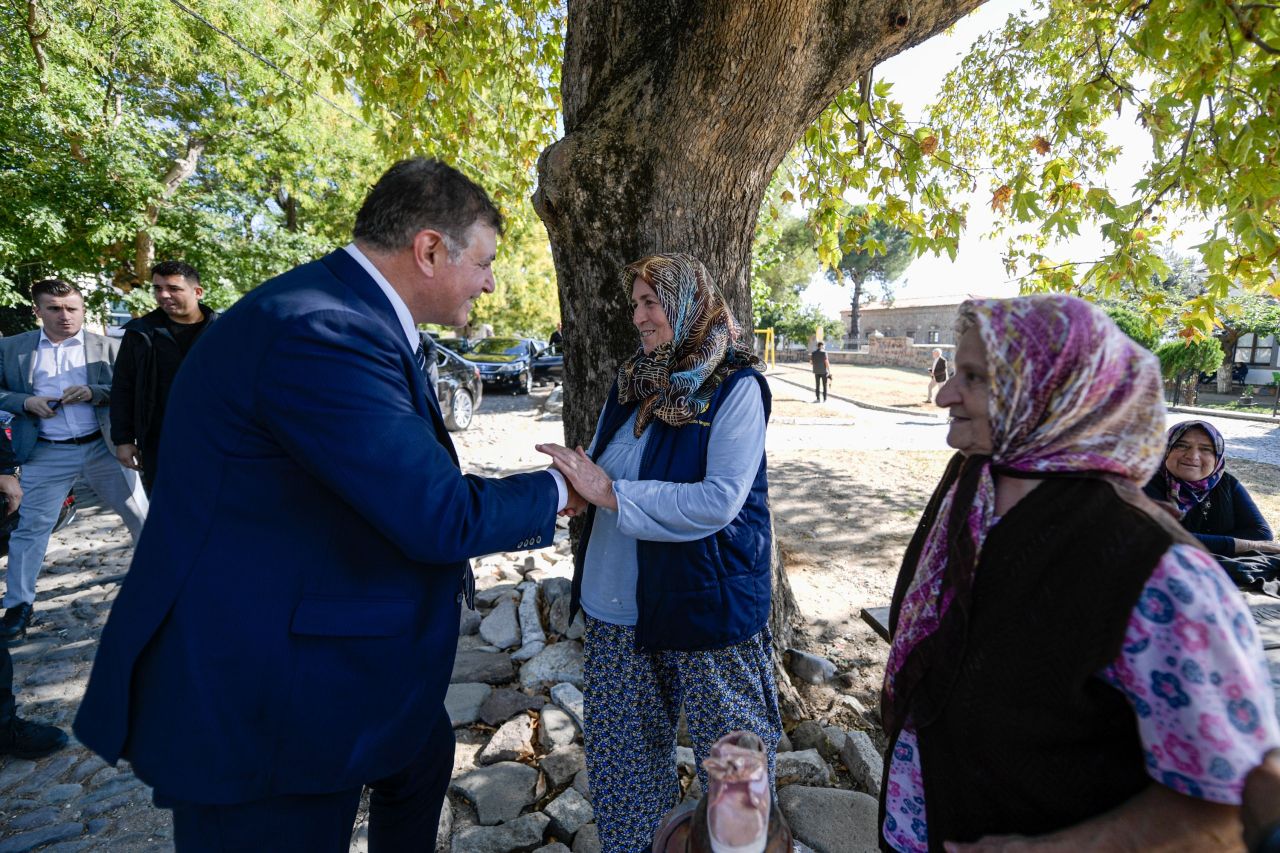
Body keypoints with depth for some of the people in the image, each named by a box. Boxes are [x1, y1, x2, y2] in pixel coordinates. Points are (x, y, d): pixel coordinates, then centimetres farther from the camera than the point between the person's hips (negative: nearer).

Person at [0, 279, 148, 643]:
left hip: (103, 448, -1)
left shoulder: (108, 346, 1)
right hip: (46, 454, 1)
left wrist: (94, 392, -18)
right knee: (30, 528, 6)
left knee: (142, 516, 6)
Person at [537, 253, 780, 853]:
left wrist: (612, 494, -24)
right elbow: (603, 469, 13)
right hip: (618, 603, 6)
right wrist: (577, 481, -10)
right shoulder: (634, 380, 7)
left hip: (705, 598, -5)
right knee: (619, 748, 20)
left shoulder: (736, 387, -12)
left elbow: (720, 500, -22)